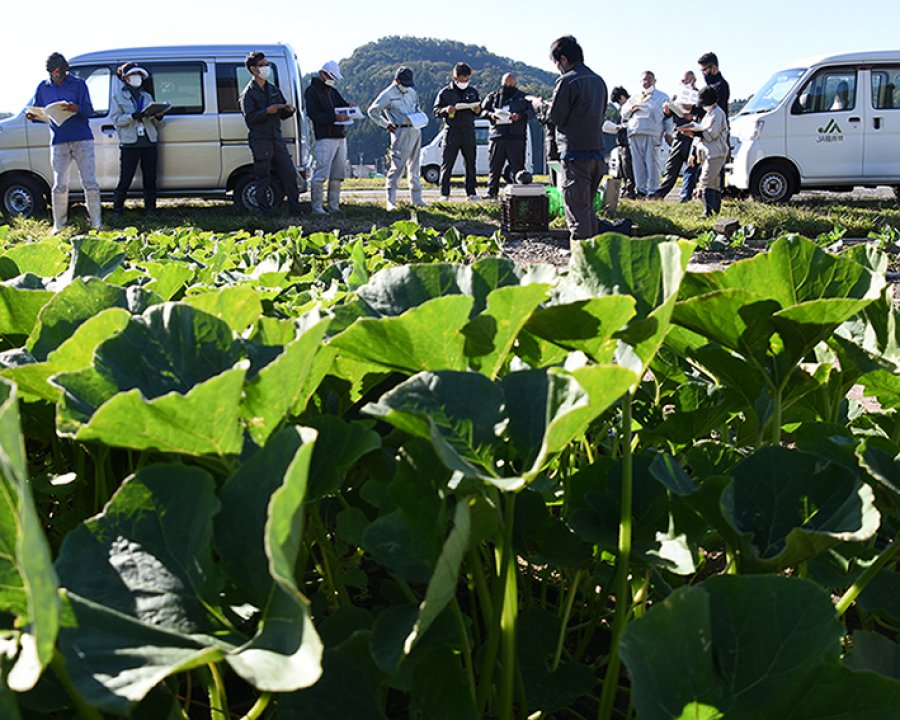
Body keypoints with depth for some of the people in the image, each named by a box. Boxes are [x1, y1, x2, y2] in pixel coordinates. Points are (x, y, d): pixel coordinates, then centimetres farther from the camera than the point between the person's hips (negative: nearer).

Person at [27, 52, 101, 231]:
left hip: (82, 139, -2)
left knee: (90, 183, -3)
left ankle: (97, 223, 2)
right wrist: (33, 116, -9)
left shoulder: (78, 84, 3)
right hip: (59, 141, 2)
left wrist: (75, 108, -26)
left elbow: (89, 111, -5)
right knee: (60, 186, 1)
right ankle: (58, 226, 7)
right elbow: (37, 112, 14)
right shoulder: (43, 87, 11)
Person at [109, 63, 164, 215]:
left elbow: (156, 124, 16)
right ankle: (117, 211, 5)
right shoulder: (118, 96, 8)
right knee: (124, 181, -5)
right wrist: (133, 116, -19)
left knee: (150, 180, 3)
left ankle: (150, 211, 11)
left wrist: (158, 117, -7)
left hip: (149, 143, 4)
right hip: (129, 143, -4)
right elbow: (115, 119, -3)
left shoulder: (147, 96, 19)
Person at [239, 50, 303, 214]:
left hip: (277, 139, 6)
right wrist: (267, 111, -25)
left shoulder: (273, 90, 18)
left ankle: (295, 208, 10)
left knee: (289, 173, 4)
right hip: (260, 141, -6)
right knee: (262, 179, -2)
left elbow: (282, 114, 21)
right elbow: (249, 118, -13)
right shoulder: (248, 93, -3)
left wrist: (289, 110, -2)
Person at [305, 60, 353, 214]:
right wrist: (335, 117, -21)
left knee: (338, 174, 9)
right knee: (321, 174, -10)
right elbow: (314, 115, -12)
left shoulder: (333, 91, 23)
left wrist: (349, 107, -3)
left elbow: (343, 104, 22)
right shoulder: (312, 91, -2)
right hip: (324, 138, -8)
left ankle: (334, 205, 15)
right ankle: (317, 207, -6)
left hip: (340, 137, 8)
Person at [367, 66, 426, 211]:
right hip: (401, 132, -7)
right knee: (397, 166, -12)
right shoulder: (388, 94, -6)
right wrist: (386, 125, -6)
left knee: (414, 167, 13)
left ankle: (416, 199, 21)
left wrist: (420, 117, 11)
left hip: (416, 131, 8)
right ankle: (390, 201, -11)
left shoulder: (411, 92, 15)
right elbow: (373, 111, -4)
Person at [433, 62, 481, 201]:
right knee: (447, 163, -3)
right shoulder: (445, 92, 2)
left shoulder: (473, 92, 12)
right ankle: (444, 193, 2)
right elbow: (436, 110, 4)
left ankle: (471, 192, 10)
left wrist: (477, 110, -5)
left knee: (470, 163, 4)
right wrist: (445, 110, -16)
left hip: (468, 131, 3)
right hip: (452, 131, -3)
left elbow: (479, 111, 18)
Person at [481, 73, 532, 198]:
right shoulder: (493, 96, 14)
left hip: (516, 137, -1)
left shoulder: (522, 97, 11)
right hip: (496, 136, 1)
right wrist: (490, 115, -9)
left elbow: (531, 111, 5)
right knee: (494, 166, 2)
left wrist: (520, 116, -14)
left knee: (517, 166, 0)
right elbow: (482, 110, 13)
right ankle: (491, 191, 7)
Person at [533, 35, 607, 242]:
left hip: (575, 153, -8)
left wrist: (540, 106, 11)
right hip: (597, 151, 8)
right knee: (588, 206, 17)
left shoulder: (567, 81, -12)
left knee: (576, 210, -4)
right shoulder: (598, 80, 13)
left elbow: (555, 116, -10)